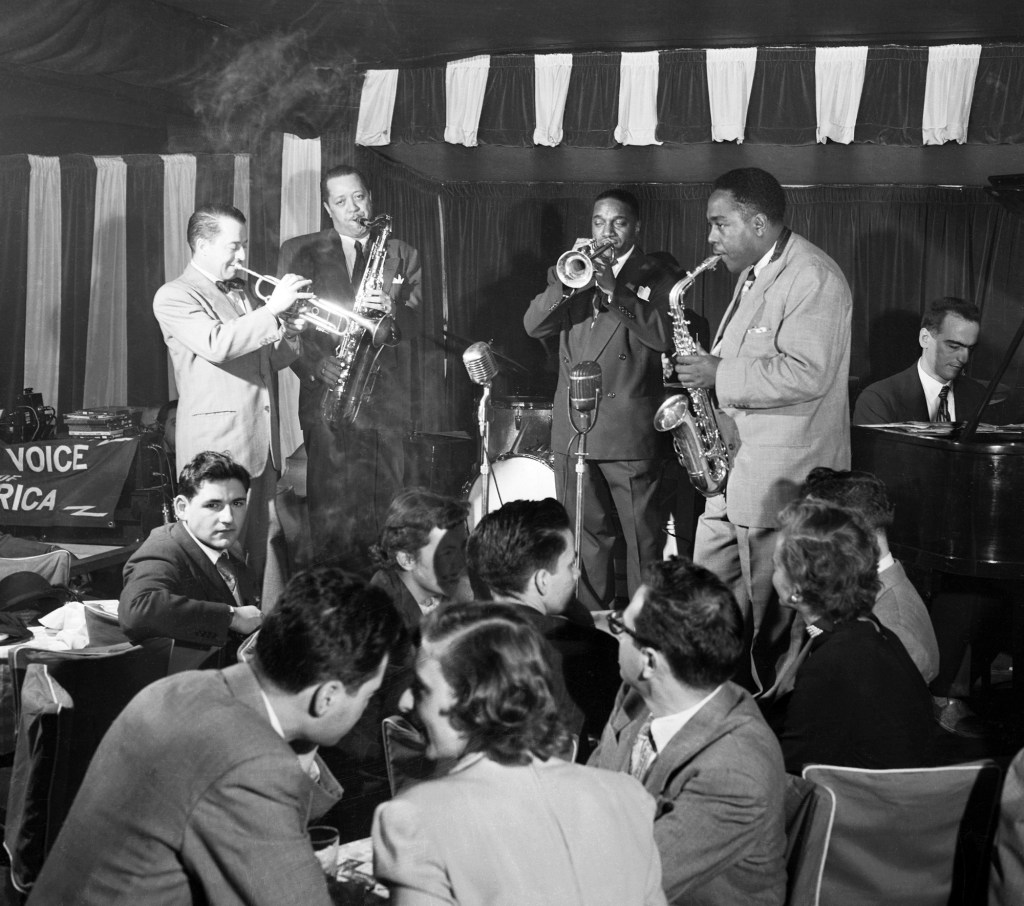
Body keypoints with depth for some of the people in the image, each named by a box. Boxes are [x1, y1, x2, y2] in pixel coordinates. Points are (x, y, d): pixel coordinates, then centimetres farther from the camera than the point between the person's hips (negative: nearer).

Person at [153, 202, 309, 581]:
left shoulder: (244, 295, 22)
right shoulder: (174, 296, -3)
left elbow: (271, 360, 23)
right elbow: (216, 345, -20)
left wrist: (290, 334, 3)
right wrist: (272, 309, -18)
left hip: (262, 446, 7)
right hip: (218, 448, -7)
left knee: (255, 556, 5)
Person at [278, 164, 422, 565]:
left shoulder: (402, 255, 15)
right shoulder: (299, 252, 10)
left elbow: (416, 322, 6)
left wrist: (393, 310, -17)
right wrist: (315, 363, -14)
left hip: (386, 397, 2)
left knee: (381, 508, 0)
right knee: (331, 508, -7)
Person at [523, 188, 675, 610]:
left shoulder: (656, 277, 3)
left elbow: (664, 336, -13)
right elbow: (533, 325, 1)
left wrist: (616, 290, -20)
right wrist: (567, 283, -15)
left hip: (631, 432, -4)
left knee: (644, 539, -2)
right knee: (584, 538, 10)